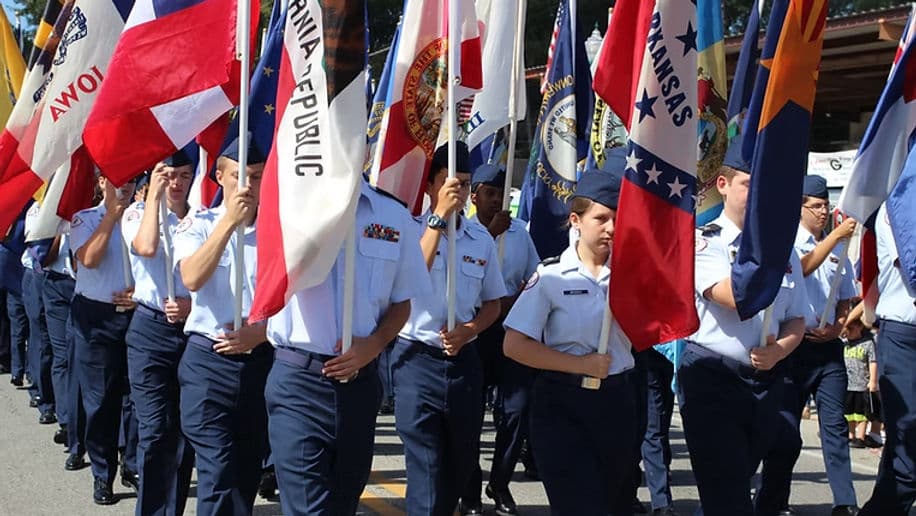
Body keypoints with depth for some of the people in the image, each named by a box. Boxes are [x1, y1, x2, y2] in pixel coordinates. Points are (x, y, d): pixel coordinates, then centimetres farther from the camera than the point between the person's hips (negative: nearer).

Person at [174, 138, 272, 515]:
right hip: (210, 360, -2)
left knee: (248, 473, 12)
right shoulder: (198, 225, 2)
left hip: (263, 361, 2)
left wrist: (261, 332, -12)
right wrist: (230, 221, -20)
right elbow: (191, 279, -17)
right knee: (217, 474, -8)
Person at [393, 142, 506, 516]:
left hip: (463, 359, 5)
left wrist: (469, 330, -7)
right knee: (425, 466, -6)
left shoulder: (481, 239, 7)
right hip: (417, 359, -5)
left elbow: (492, 303, 14)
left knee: (461, 462, 15)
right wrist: (440, 216, -23)